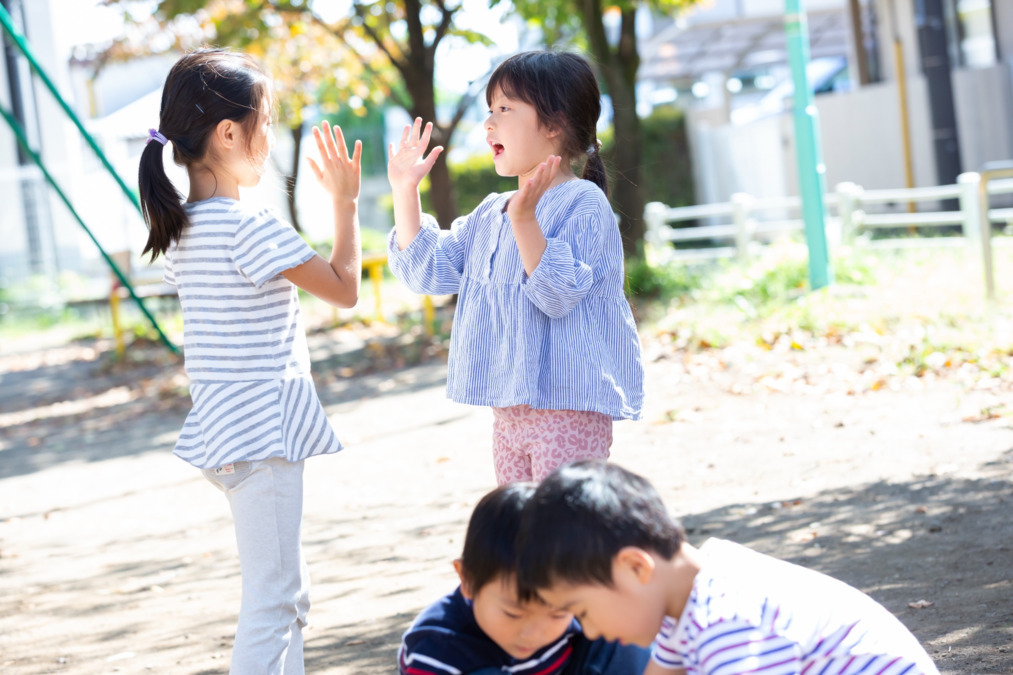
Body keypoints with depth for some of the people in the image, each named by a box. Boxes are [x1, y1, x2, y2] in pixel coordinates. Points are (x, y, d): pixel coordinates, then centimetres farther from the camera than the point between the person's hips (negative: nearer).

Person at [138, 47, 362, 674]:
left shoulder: (181, 229, 8)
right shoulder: (252, 227, -18)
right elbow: (344, 287, -10)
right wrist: (346, 203, 2)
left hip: (225, 430, 10)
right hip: (263, 434, -10)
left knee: (289, 593, 19)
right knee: (271, 601, -7)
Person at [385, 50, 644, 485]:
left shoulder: (583, 204, -12)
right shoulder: (490, 214, 14)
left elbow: (558, 294, -23)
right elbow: (428, 270, 15)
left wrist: (525, 220, -35)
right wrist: (405, 192, 10)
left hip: (569, 406, -9)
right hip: (510, 411, 9)